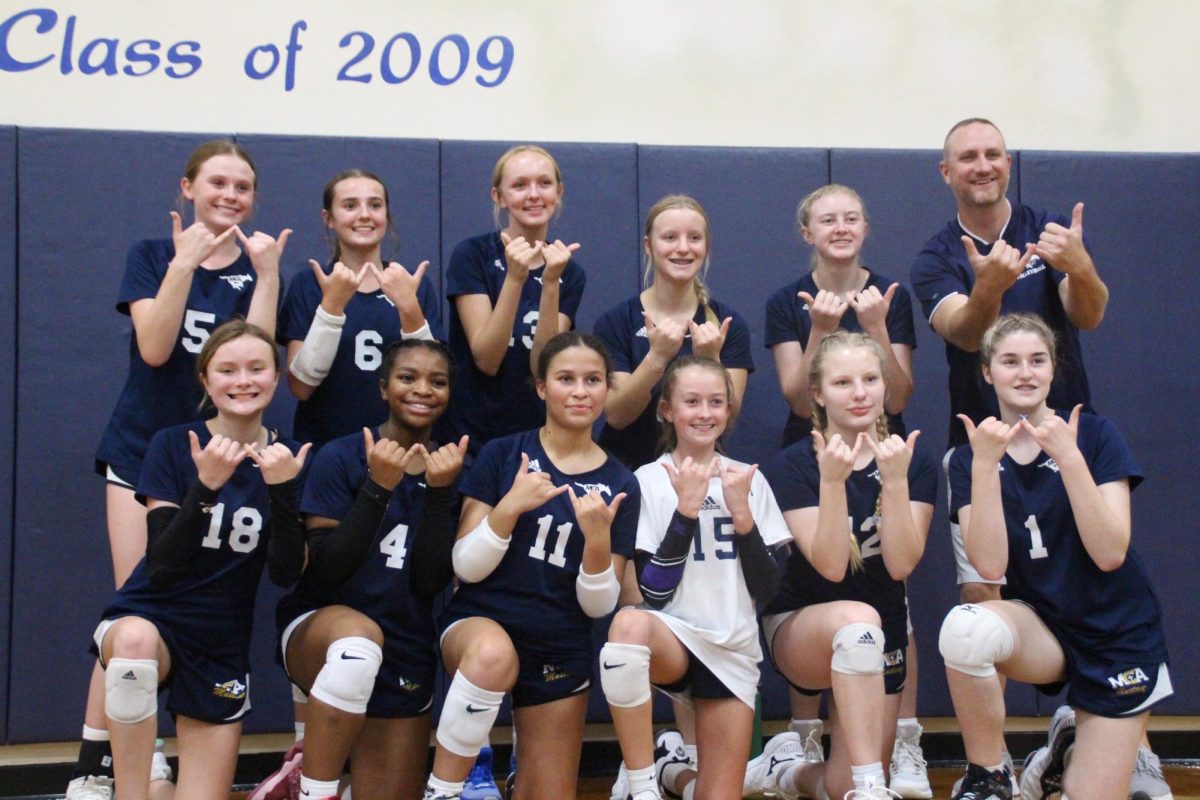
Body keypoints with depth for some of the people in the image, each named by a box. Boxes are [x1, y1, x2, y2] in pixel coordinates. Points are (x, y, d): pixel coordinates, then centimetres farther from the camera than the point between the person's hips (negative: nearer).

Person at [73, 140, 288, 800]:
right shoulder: (153, 255, 4)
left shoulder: (258, 266, 5)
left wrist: (266, 275, -17)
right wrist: (185, 263, -19)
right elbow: (154, 348, -13)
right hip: (144, 451, -1)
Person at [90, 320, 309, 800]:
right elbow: (161, 567, -16)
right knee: (136, 641, -40)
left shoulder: (289, 459, -1)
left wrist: (282, 490, -23)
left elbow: (286, 574, -9)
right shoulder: (174, 445, -8)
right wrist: (205, 486, -29)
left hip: (222, 649, 3)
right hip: (151, 616, -3)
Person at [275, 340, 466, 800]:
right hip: (318, 631, -4)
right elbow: (327, 569, -15)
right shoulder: (341, 457, -7)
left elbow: (432, 581, -7)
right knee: (359, 636, -39)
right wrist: (378, 487, -23)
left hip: (405, 661, 4)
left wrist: (439, 491, -17)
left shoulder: (451, 470, 2)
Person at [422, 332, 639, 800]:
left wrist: (598, 537, -19)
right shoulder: (502, 455, -5)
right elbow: (467, 568, -8)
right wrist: (510, 506, -23)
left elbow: (598, 605, -1)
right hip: (480, 621, -3)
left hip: (561, 651, 3)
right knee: (492, 653, -39)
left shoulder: (619, 485, 0)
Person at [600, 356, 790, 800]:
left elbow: (767, 589, -1)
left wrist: (741, 512, -13)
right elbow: (653, 592, -13)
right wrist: (686, 509, -20)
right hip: (674, 635, -3)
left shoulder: (749, 479, 5)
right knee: (629, 624, -39)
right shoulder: (648, 481, -4)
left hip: (733, 650, 3)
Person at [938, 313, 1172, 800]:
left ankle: (1073, 741, 30)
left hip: (1117, 635, -1)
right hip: (1039, 623, 1)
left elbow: (1110, 554, -19)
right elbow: (989, 566, -18)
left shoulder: (1095, 435, -8)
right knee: (965, 627, -34)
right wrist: (985, 465, -26)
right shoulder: (968, 458, -3)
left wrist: (1069, 458, -28)